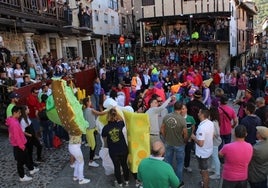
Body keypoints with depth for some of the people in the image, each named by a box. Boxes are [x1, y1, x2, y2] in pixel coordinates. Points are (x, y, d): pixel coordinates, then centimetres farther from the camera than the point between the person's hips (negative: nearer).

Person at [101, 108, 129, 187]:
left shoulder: (105, 128, -13)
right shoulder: (120, 124, -12)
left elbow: (104, 140, -1)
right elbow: (121, 120, 14)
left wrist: (106, 145, 19)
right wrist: (116, 112, 10)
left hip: (113, 151, -1)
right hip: (123, 149, 1)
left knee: (117, 166, 16)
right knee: (124, 165, 20)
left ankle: (120, 183, 30)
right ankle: (126, 181, 36)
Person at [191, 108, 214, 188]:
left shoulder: (201, 128, -32)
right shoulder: (211, 123, -5)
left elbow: (200, 143, -30)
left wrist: (194, 137, -14)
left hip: (202, 153, -9)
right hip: (209, 150, 9)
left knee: (204, 171, 10)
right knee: (204, 169, 28)